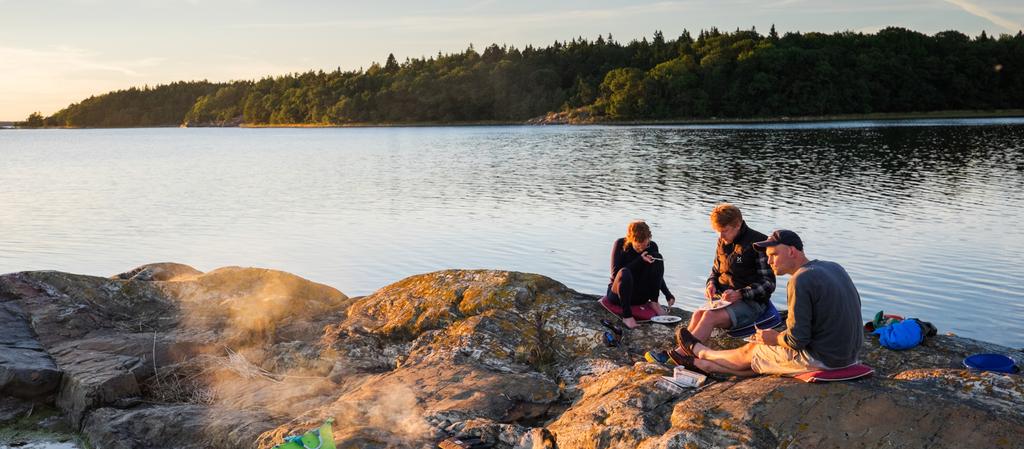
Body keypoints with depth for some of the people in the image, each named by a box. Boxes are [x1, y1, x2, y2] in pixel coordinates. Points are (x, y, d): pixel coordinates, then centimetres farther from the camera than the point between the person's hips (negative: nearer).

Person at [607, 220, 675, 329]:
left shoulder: (652, 246, -5)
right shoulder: (620, 244, -14)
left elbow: (657, 274, 7)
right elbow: (615, 273, -21)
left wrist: (668, 294, -7)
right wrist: (640, 260, -27)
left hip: (639, 296, 3)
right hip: (618, 293, -3)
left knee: (657, 256, -14)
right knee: (625, 273, -36)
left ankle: (654, 302, -13)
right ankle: (626, 315, -33)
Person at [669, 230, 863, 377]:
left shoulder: (800, 280, -20)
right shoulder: (834, 267, 7)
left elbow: (796, 339, -23)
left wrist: (774, 338, 0)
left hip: (822, 358, -8)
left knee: (751, 351, 11)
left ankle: (701, 352, 35)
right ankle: (701, 364, 28)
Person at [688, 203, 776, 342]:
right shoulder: (722, 242, 11)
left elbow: (768, 284, -9)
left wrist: (739, 294, -22)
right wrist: (711, 284, 1)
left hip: (751, 302, -6)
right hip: (724, 299, 6)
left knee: (710, 316, -31)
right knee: (698, 314, -26)